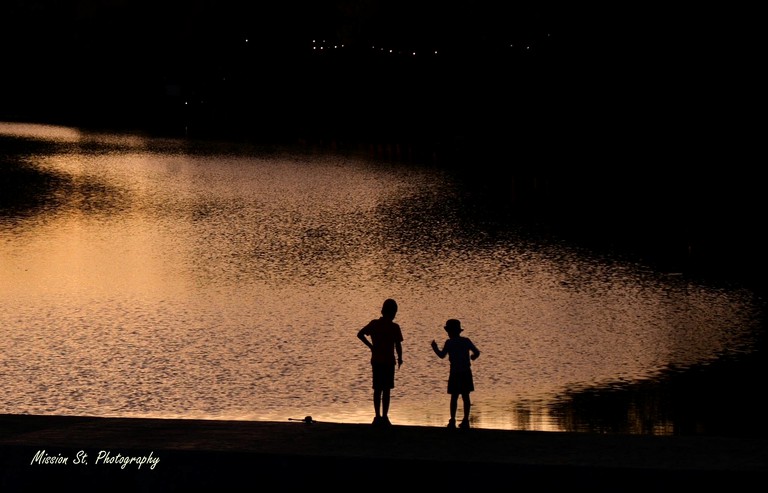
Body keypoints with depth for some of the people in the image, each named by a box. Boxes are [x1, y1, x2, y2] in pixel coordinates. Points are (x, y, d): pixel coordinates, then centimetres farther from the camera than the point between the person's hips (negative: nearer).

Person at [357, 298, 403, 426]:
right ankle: (384, 417, 0)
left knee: (377, 389, 10)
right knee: (386, 390, 1)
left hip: (376, 361, 3)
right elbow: (398, 345, -10)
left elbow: (360, 334, 1)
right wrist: (400, 358, 6)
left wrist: (371, 346, 9)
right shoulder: (394, 327, -10)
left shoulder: (374, 324, 1)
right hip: (388, 362, -3)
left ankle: (378, 417, 9)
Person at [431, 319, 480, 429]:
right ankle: (466, 420, 8)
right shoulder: (466, 341, 4)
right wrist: (472, 357, 26)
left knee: (454, 397, 1)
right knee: (465, 396, 8)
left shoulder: (449, 342, -8)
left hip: (455, 373, -4)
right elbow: (477, 353, 3)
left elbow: (442, 355, -12)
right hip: (466, 373, 4)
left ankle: (452, 421, -3)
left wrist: (435, 347, 5)